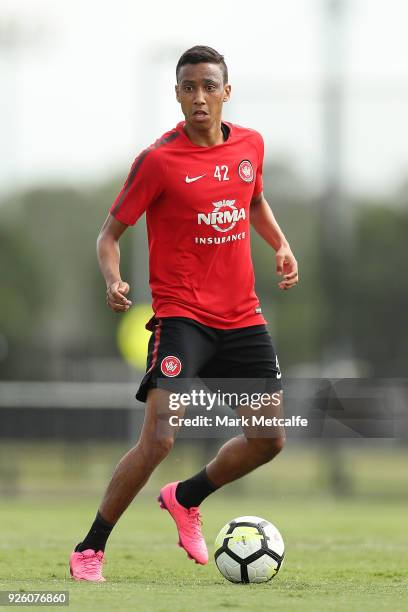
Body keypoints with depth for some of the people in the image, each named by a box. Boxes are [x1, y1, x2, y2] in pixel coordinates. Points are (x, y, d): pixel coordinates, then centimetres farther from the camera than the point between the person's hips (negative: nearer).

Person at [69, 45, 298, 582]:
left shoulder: (250, 145, 4)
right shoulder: (159, 160, -11)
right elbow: (110, 232, -4)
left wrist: (281, 245, 8)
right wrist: (113, 281, -24)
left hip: (242, 317, 6)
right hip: (181, 314, -6)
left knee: (269, 440, 6)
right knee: (159, 438, -20)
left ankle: (185, 499, 32)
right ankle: (89, 551, -6)